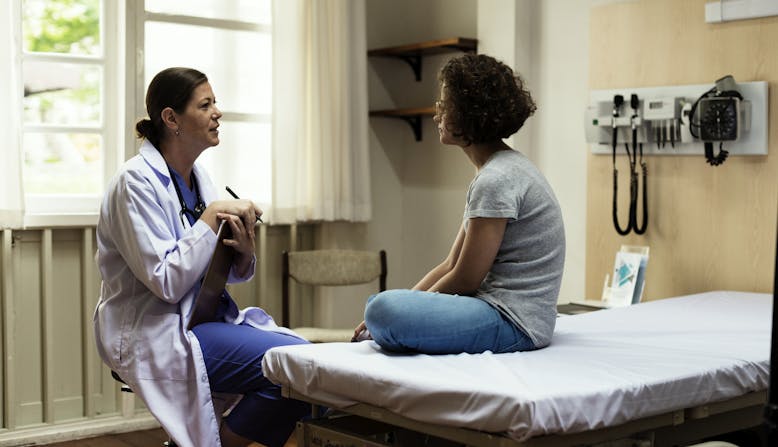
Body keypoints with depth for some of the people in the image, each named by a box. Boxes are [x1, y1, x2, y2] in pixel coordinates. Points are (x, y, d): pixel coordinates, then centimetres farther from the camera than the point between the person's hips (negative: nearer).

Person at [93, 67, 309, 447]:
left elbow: (229, 273, 13)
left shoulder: (197, 177, 10)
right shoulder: (137, 181, -13)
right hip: (155, 334, -8)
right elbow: (167, 282, -22)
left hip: (205, 317, 8)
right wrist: (212, 216, -18)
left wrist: (244, 252, -9)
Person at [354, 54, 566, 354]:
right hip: (495, 304, 11)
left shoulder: (497, 180, -19)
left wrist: (388, 315, -3)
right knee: (378, 302, 24)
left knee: (385, 309, -28)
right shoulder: (495, 171, 14)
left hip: (514, 321, -10)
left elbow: (465, 279, -16)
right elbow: (451, 265, 13)